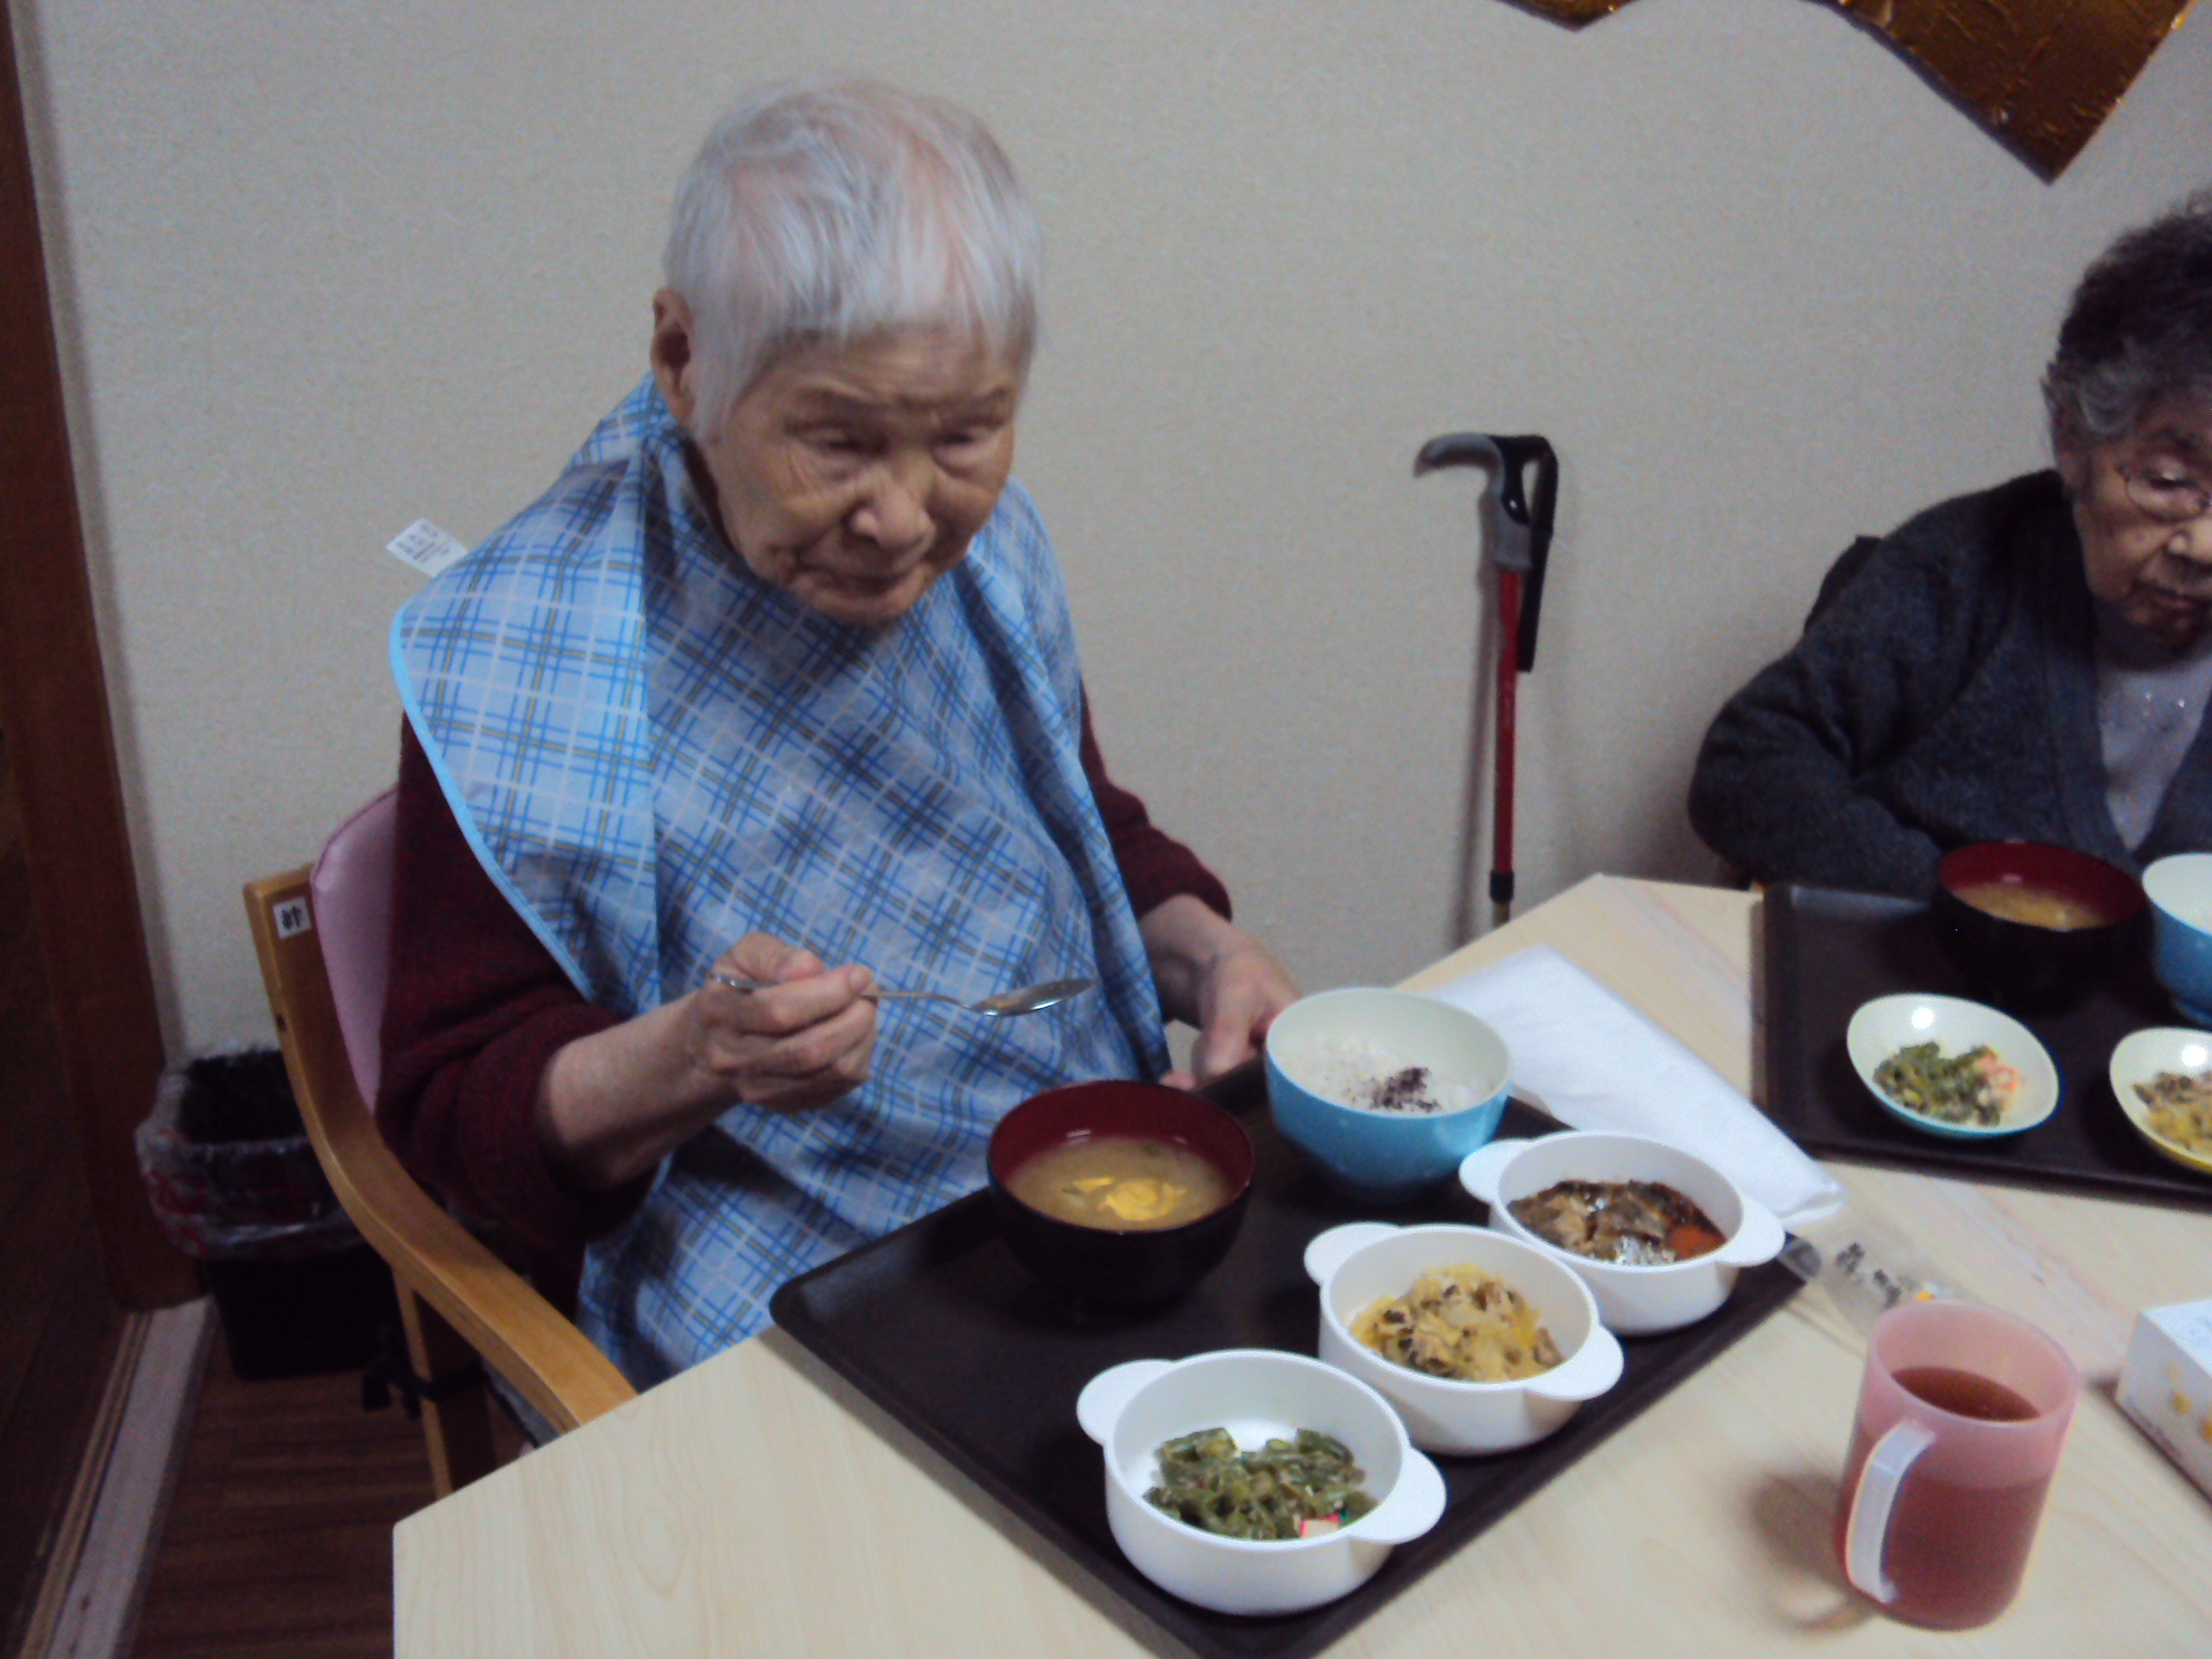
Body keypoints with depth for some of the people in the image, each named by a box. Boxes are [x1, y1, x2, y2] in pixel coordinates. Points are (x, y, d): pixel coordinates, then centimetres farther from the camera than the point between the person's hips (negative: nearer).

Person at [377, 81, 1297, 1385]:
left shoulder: (984, 544, 0)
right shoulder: (520, 662, -17)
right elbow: (452, 1117, -10)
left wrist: (1210, 952, -5)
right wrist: (696, 1057, -30)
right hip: (798, 1330, -4)